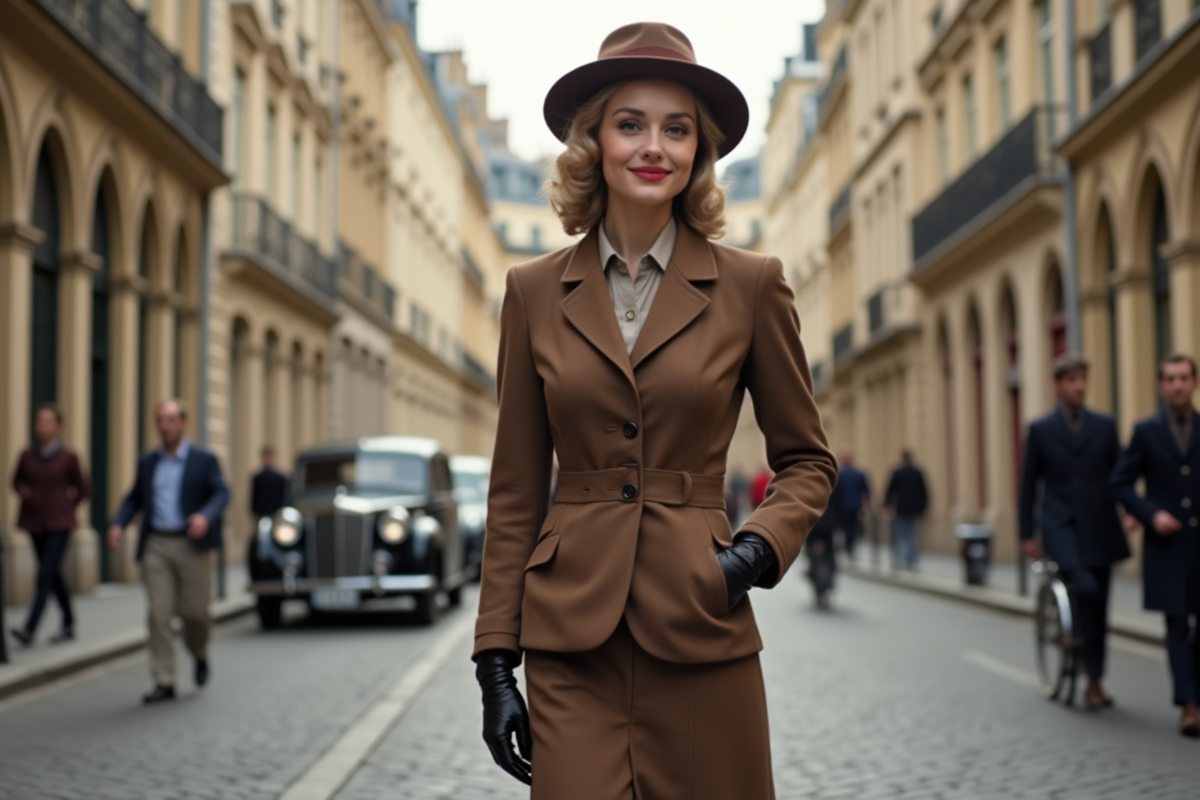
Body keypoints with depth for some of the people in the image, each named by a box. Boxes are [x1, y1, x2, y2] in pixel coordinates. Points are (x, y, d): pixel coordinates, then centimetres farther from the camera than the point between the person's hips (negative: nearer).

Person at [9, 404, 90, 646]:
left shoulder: (68, 457, -8)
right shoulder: (27, 456, 0)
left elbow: (83, 489, 4)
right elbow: (17, 481, 18)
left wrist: (66, 505, 0)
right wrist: (23, 492, -1)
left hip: (60, 525, -4)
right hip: (36, 524, 4)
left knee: (45, 575, -13)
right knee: (54, 575, 13)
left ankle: (29, 629, -18)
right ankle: (68, 625, 27)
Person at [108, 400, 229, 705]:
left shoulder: (205, 460, 2)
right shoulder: (147, 462, 13)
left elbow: (221, 494, -7)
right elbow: (134, 498, 17)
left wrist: (205, 517, -27)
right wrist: (118, 524, -2)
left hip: (191, 545, -2)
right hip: (156, 546, 3)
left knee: (195, 611, -1)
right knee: (159, 614, -5)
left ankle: (200, 655, 32)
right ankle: (164, 683, -2)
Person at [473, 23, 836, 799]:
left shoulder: (751, 285, 1)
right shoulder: (535, 292, 5)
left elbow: (807, 460, 10)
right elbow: (516, 492, 7)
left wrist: (760, 546, -10)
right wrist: (496, 659, 3)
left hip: (701, 642, 0)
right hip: (571, 646, 1)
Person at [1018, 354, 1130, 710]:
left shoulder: (1105, 425, 8)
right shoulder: (1041, 429, 3)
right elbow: (1028, 484, 4)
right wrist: (1027, 534, 1)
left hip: (1099, 527, 3)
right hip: (1060, 525, -3)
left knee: (1098, 609, 6)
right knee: (1085, 588, -25)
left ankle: (1094, 682, 19)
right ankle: (1093, 670, -8)